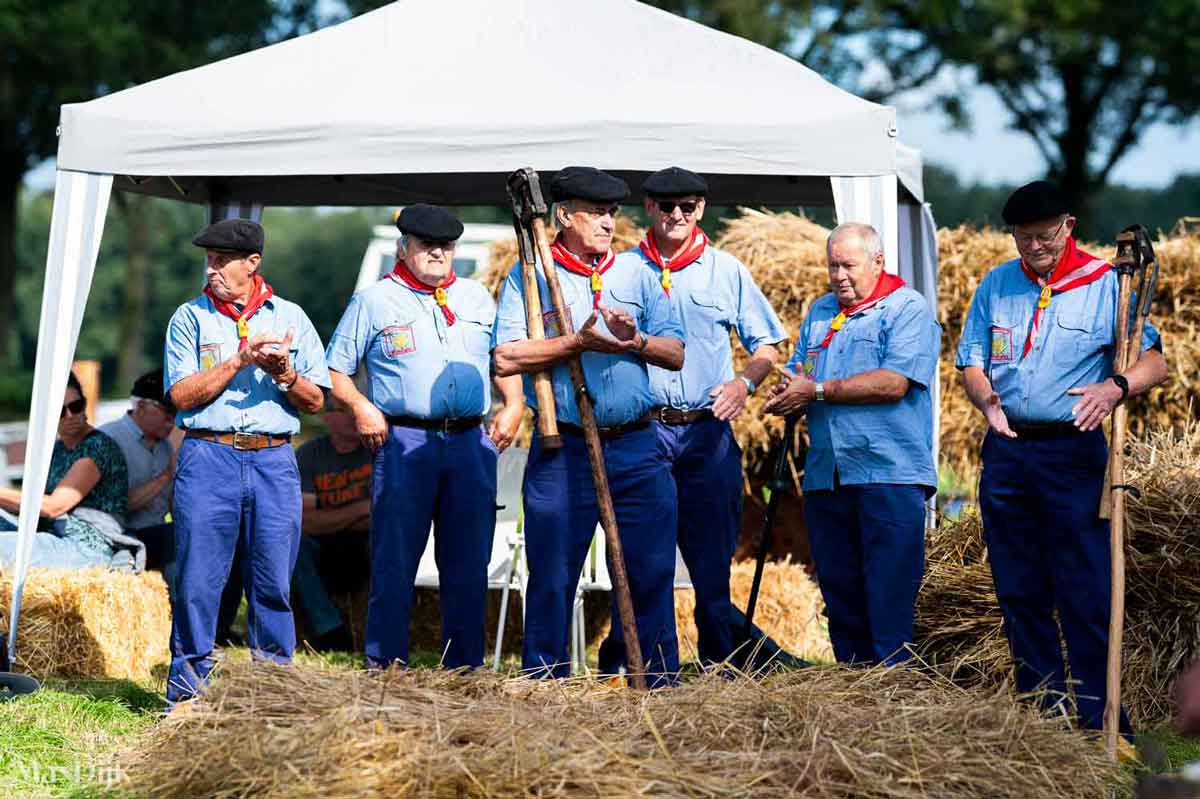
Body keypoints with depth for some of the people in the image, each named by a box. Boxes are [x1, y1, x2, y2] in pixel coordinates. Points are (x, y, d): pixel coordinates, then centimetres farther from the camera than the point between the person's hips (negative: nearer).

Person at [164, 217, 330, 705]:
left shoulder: (290, 317, 12)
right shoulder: (190, 317, 8)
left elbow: (315, 401, 11)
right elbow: (182, 394, -2)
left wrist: (283, 374, -9)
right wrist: (242, 359, -9)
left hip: (274, 459, 1)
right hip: (208, 457, -1)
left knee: (274, 582, 2)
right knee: (198, 577, -4)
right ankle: (188, 683, 3)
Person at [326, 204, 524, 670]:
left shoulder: (477, 298, 18)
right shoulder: (374, 300, 7)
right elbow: (335, 370, 7)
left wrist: (513, 405, 9)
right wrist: (360, 407, -9)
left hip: (472, 443, 4)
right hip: (404, 443, -4)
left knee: (469, 567, 5)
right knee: (394, 565, -4)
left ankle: (464, 673, 12)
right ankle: (385, 674, 1)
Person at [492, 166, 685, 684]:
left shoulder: (635, 272, 13)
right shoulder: (529, 275, 3)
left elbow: (675, 353, 9)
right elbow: (507, 357, -9)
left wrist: (635, 341, -11)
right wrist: (578, 342, -14)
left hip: (635, 447, 3)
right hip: (563, 450, -3)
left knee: (652, 572, 2)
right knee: (552, 575, 2)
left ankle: (657, 682, 10)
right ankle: (543, 685, 12)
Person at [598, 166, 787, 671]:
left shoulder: (727, 271, 10)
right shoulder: (623, 270, 9)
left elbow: (767, 345, 13)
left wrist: (744, 382, -6)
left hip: (708, 432, 1)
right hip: (642, 430, -1)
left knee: (712, 556, 2)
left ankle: (718, 663, 9)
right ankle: (618, 666, 2)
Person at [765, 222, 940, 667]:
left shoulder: (908, 309, -1)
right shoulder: (820, 313, 21)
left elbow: (893, 382, -15)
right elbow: (796, 376, 18)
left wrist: (818, 391, -11)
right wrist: (786, 396, -8)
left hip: (889, 477, -7)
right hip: (826, 476, 7)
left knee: (889, 603, -9)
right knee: (839, 594, 9)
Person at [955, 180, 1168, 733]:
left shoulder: (1105, 285, -1)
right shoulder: (996, 285, 11)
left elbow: (1154, 361, -5)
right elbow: (971, 363, 13)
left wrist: (1115, 387, -26)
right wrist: (987, 400, -9)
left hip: (1073, 452, -4)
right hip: (1006, 453, 4)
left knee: (1086, 595, -8)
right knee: (1018, 592, 9)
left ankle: (1102, 724, -5)